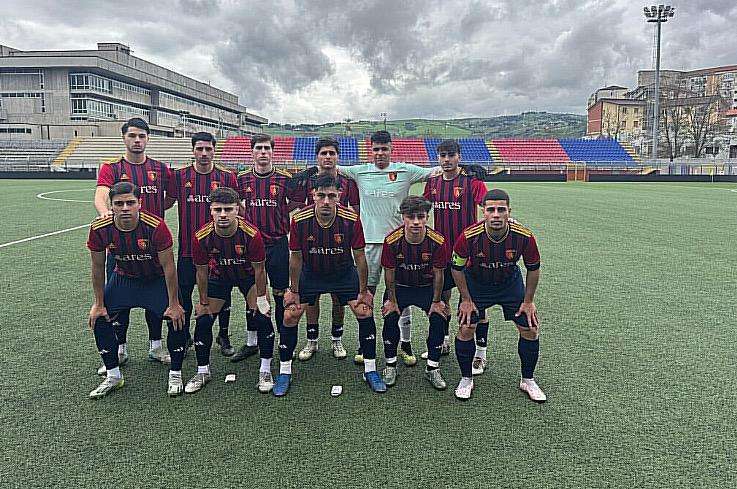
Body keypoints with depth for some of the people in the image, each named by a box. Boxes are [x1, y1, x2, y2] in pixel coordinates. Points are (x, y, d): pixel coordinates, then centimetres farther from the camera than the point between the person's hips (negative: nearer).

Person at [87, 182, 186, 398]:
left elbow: (168, 265, -22)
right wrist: (99, 304, -3)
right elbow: (98, 267, -6)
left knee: (177, 319, -17)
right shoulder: (99, 229, -21)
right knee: (99, 318, -7)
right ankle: (113, 376, 13)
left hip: (157, 280, -3)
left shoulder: (156, 226, -31)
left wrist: (174, 304, -19)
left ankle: (175, 374, 4)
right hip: (122, 278, 3)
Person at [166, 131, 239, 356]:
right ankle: (184, 336, 28)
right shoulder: (179, 176, 2)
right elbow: (166, 203, 13)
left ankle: (224, 337, 26)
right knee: (184, 293, 9)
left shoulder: (227, 177, 0)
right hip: (188, 247, 1)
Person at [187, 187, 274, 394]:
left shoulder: (251, 234, -32)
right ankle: (203, 371, 17)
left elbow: (258, 268, -19)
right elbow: (202, 271, -11)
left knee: (262, 318, -12)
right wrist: (203, 302, -4)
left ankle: (265, 371, 4)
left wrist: (261, 298, -14)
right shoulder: (201, 237, -26)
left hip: (248, 275, -2)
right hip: (218, 276, 2)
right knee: (203, 320, -3)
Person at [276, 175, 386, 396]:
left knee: (365, 311, -10)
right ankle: (284, 372, 11)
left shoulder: (351, 219, -24)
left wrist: (363, 290, -8)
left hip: (344, 272, 0)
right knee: (290, 314, -8)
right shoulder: (299, 220, -23)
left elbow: (359, 257, -13)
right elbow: (296, 257, -10)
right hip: (309, 273, 0)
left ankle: (370, 370, 8)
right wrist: (294, 290, -5)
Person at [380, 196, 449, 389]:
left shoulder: (438, 241, -23)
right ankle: (390, 365, 3)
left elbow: (438, 273, -11)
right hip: (399, 286, 0)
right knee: (390, 317, -19)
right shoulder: (392, 240, -24)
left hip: (427, 287, 1)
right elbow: (389, 272, -11)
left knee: (438, 318, -16)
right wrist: (391, 300, -6)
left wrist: (436, 301, -6)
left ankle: (432, 369, 4)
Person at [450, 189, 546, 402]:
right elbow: (457, 267, -13)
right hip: (476, 282, -1)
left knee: (530, 329, -1)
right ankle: (466, 379, 13)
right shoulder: (469, 236, -32)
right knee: (465, 328, -9)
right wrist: (466, 300, -9)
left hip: (511, 282, 2)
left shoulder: (524, 236, -28)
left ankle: (528, 380, 21)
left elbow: (533, 268, -8)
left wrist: (528, 301, -5)